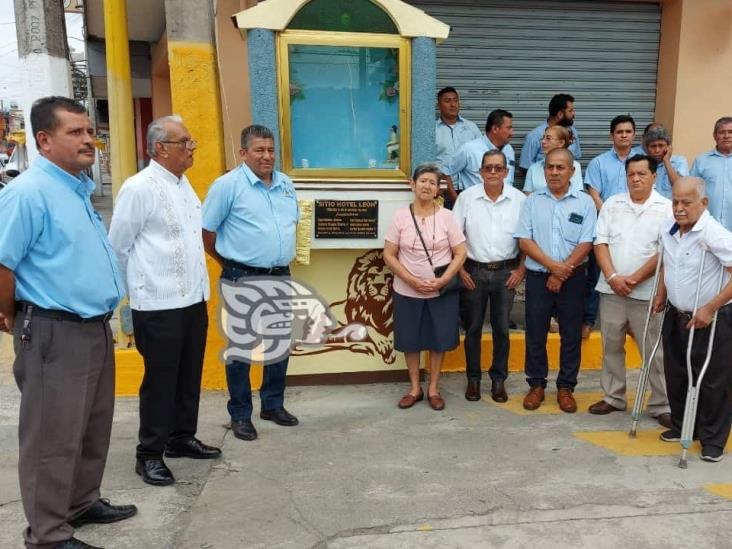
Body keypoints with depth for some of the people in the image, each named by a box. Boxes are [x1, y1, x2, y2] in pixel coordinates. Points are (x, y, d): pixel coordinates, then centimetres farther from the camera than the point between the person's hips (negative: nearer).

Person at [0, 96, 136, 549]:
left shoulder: (81, 188, 12)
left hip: (97, 327, 9)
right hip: (55, 333, -9)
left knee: (94, 428, 20)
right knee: (54, 438, 3)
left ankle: (82, 502, 38)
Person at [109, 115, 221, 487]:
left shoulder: (183, 183, 11)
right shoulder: (139, 188, -14)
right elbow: (118, 248, -9)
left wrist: (198, 285, 17)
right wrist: (140, 286, 3)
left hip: (194, 299, 8)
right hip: (159, 305, -8)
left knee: (189, 375, 17)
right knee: (160, 380, 3)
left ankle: (181, 437, 34)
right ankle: (149, 454, 18)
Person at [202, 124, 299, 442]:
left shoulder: (286, 184, 9)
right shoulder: (228, 185, -10)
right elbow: (205, 232, -6)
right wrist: (231, 263, 2)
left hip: (281, 277, 6)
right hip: (243, 280, -6)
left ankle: (273, 404, 30)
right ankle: (240, 414, 17)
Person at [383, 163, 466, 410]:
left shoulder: (446, 216, -3)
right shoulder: (400, 216, -4)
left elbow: (460, 254, -2)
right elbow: (389, 256, -3)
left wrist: (443, 280, -16)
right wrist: (412, 280, -14)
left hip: (441, 292, 0)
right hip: (407, 292, 0)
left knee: (439, 339, 8)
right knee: (410, 340, 9)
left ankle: (433, 388, 25)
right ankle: (415, 388, 26)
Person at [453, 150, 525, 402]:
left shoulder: (519, 199, 0)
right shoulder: (467, 197, -1)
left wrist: (521, 270, -1)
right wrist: (460, 270, -3)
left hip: (506, 272, 0)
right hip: (474, 271, 0)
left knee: (501, 329, 7)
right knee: (473, 328, 8)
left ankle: (499, 380, 21)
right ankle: (473, 378, 21)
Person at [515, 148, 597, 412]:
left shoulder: (584, 202, 0)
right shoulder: (532, 201, 4)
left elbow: (586, 244, -5)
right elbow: (524, 241, -3)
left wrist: (562, 273, -12)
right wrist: (553, 265, -14)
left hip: (572, 278, 0)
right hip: (537, 277, 1)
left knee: (570, 335, 6)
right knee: (535, 334, 6)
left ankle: (565, 387, 18)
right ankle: (536, 385, 19)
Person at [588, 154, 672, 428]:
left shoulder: (666, 208, -3)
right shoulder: (612, 204, 6)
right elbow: (600, 243, 1)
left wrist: (634, 279, -14)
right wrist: (612, 277, -11)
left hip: (647, 292, -3)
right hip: (611, 290, 3)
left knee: (656, 352, 4)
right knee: (611, 347, 12)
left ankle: (662, 406, 16)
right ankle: (613, 397, 26)